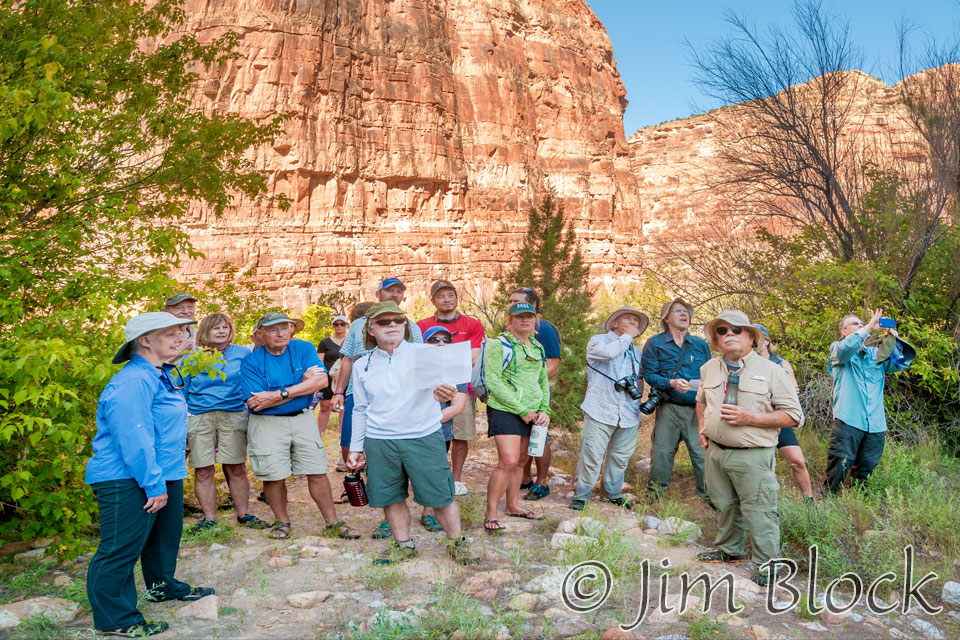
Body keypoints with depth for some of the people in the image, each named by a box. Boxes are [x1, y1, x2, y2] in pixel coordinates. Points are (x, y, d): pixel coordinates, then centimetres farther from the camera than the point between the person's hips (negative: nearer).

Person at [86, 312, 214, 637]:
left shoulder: (163, 375, 11)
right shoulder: (132, 382, -22)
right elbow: (133, 440, -26)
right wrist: (154, 485, -23)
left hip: (164, 475, 11)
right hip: (127, 480, -11)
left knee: (164, 536, 24)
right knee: (121, 549, -3)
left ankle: (163, 586, 44)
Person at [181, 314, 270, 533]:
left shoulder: (243, 353, 7)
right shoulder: (191, 358, 9)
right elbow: (182, 393, 13)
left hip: (233, 415, 0)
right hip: (199, 418, 0)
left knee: (236, 469, 2)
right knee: (203, 471, 0)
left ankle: (244, 514, 15)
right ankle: (209, 519, 12)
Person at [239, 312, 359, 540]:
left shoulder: (304, 349, 1)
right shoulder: (251, 362, -6)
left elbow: (322, 380, -14)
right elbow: (256, 402, -16)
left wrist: (279, 395, -20)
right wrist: (302, 384, -14)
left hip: (302, 419, 2)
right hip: (267, 424, -2)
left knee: (317, 472, 2)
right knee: (274, 476, 1)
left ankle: (332, 523, 14)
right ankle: (282, 521, 25)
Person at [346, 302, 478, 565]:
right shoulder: (362, 366, 8)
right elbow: (360, 410, 16)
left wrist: (443, 387, -50)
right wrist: (356, 448, 16)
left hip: (425, 438, -3)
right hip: (379, 442, 3)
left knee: (439, 494, 3)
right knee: (391, 496, 10)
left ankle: (457, 542, 23)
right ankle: (403, 544, 29)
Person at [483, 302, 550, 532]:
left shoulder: (538, 347, 16)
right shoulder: (498, 345, -6)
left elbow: (544, 381, 21)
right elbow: (493, 381, -14)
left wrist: (545, 410, 4)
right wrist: (522, 410, -15)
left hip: (531, 413, 7)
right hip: (505, 410, -7)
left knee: (520, 462, 12)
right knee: (508, 462, -14)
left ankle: (513, 506, 26)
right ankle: (490, 514, -5)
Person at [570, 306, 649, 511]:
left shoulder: (636, 352, 21)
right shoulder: (598, 341, 3)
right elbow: (608, 352, -21)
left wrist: (638, 411, 23)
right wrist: (627, 336, -7)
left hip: (628, 415, 5)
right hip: (601, 412, -5)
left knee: (621, 457, 10)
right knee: (592, 456, -8)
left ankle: (613, 493, 27)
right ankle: (580, 495, 6)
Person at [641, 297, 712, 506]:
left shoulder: (701, 345, 13)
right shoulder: (655, 344, 5)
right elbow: (649, 374, -1)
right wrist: (671, 383, -17)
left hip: (697, 409, 1)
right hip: (669, 408, -1)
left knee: (702, 454, -3)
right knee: (662, 452, 2)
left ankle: (710, 495, 8)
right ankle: (654, 493, 18)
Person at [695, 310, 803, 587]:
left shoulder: (771, 371, -8)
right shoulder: (709, 369, 8)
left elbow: (794, 416, -10)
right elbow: (701, 400, 28)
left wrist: (750, 418, -20)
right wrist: (702, 428, 11)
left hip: (752, 457, -5)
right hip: (715, 451, 5)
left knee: (758, 512, -1)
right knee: (725, 505, 19)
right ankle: (729, 550, 39)